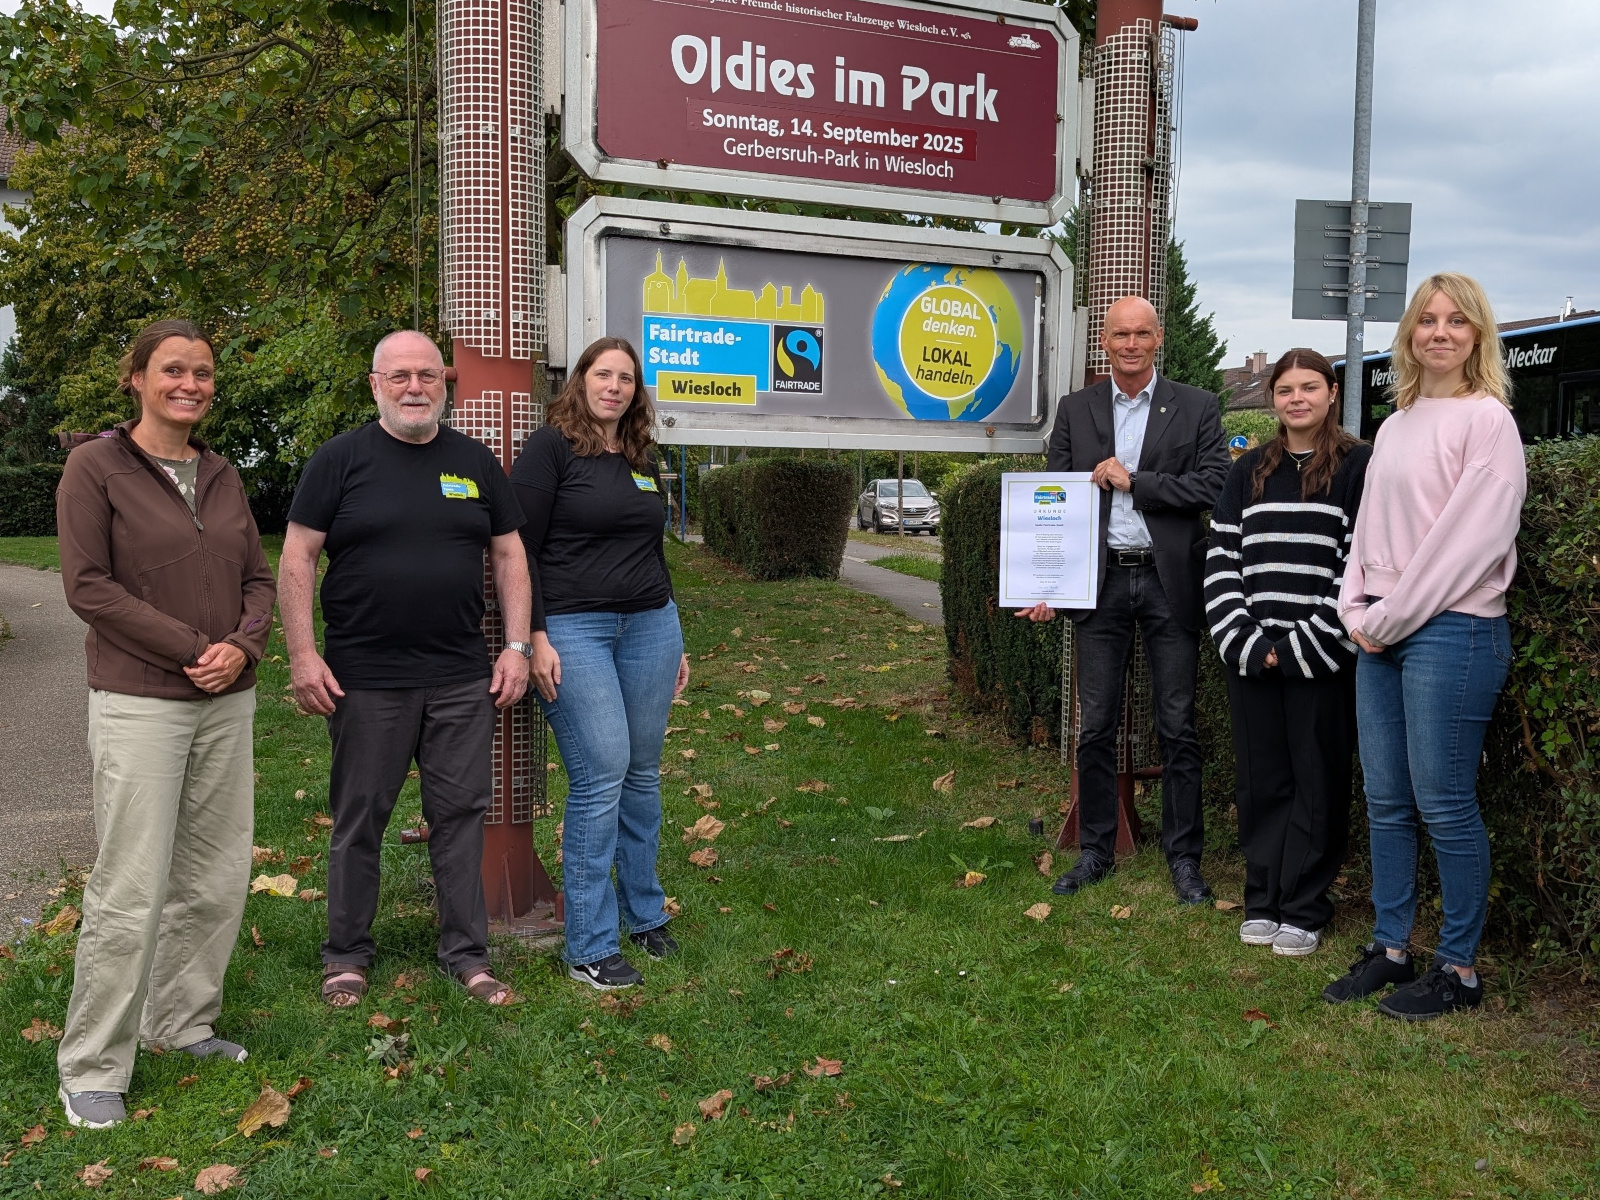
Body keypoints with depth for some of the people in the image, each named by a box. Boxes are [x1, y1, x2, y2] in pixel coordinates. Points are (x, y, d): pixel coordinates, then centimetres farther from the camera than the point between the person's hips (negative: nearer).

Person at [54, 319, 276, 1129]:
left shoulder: (221, 475, 11)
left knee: (216, 878, 11)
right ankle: (92, 1067, 13)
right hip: (140, 705, -5)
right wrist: (192, 649, -14)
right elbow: (87, 585, -10)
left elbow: (257, 578, 12)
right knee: (130, 892, -3)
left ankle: (181, 1024, 29)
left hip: (227, 704, 6)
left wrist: (243, 646, -8)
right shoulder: (95, 467, -4)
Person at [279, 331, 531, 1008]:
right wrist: (302, 654, -9)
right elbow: (297, 558, -2)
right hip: (364, 680, -2)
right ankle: (347, 954, 24)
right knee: (358, 819, 8)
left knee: (461, 813, 7)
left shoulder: (476, 462, 10)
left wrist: (516, 646, 4)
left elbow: (508, 557, 12)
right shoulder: (341, 459, 0)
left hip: (463, 679, 3)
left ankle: (467, 953, 20)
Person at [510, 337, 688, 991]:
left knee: (643, 772, 10)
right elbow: (519, 548, -8)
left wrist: (675, 640, 22)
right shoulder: (550, 447, -3)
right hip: (573, 629, -6)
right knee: (601, 775, -9)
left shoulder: (643, 460, 16)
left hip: (650, 624, 6)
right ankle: (589, 947, 3)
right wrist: (534, 637, -15)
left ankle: (644, 912, 28)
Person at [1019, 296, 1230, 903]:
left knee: (1178, 728, 4)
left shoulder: (1196, 408, 4)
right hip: (1101, 582, 2)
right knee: (1095, 727, 6)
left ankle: (1183, 855, 16)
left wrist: (1133, 480, -11)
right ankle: (1096, 850, 19)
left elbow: (1214, 486, -8)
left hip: (1169, 582, -1)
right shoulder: (1075, 410, 9)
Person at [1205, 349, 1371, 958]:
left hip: (1321, 656, -4)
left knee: (1318, 782, 4)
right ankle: (1262, 901, 21)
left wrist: (1303, 647, -12)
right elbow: (1221, 560, 6)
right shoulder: (1249, 471, 12)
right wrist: (1247, 644, -6)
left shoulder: (1359, 466, -1)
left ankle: (1305, 909, 16)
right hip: (1252, 656, 4)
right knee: (1261, 781, 9)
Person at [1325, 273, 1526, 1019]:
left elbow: (1469, 538, -13)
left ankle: (1459, 968, 12)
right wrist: (1358, 611, 3)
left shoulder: (1487, 419, -6)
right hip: (1383, 635, 7)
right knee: (1386, 802, 10)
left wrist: (1392, 618, -10)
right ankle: (1390, 949, 21)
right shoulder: (1394, 427, 16)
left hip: (1452, 630, -7)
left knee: (1443, 805, -2)